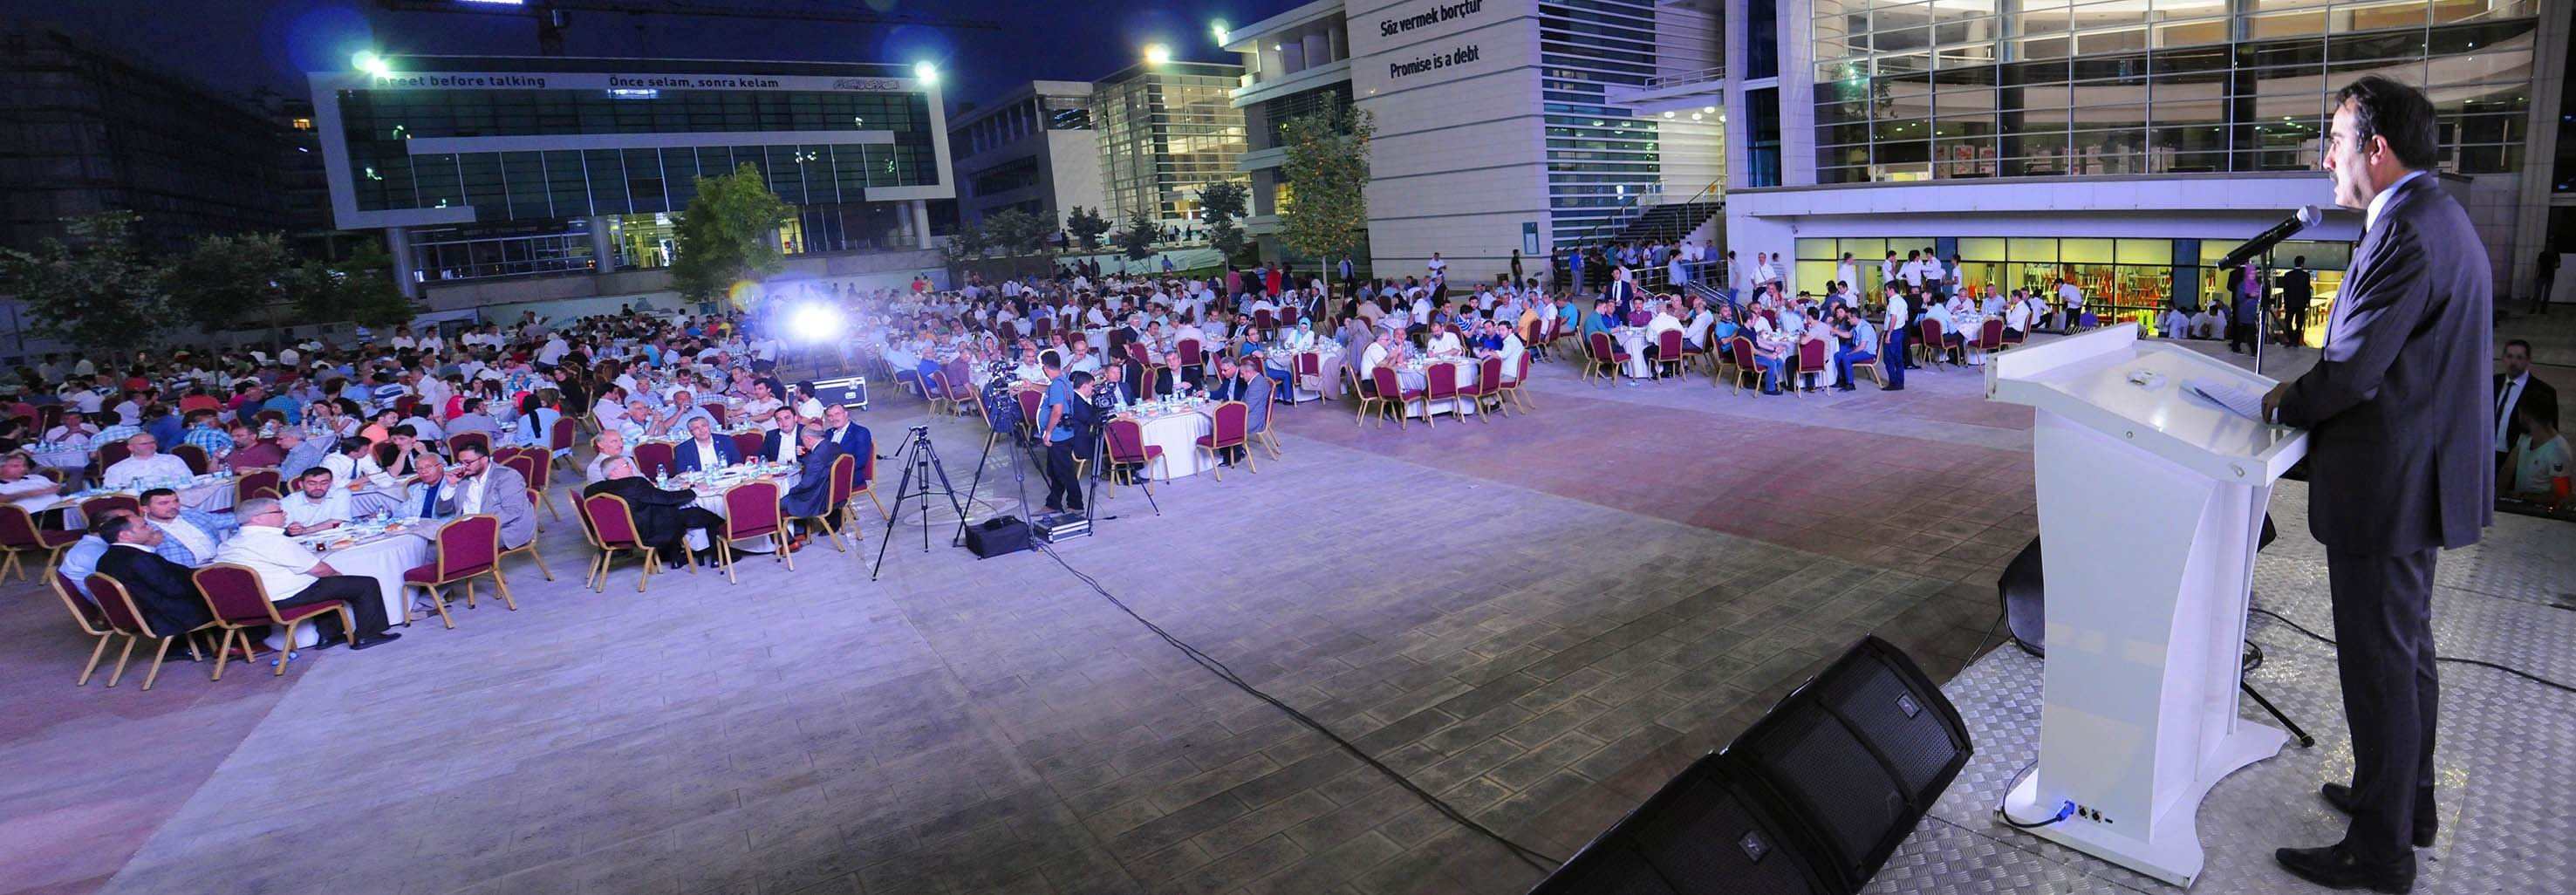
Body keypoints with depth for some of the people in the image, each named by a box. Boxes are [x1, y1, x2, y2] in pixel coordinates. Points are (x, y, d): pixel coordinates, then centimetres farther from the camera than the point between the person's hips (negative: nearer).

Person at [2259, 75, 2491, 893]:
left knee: (2379, 664, 0)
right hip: (2421, 478, 11)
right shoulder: (2439, 219, 13)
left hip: (2387, 487, -11)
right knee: (2406, 648, 22)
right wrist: (2308, 392, 9)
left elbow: (2353, 370, -24)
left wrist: (2286, 403, -7)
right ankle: (2406, 799, 38)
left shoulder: (2404, 231, -21)